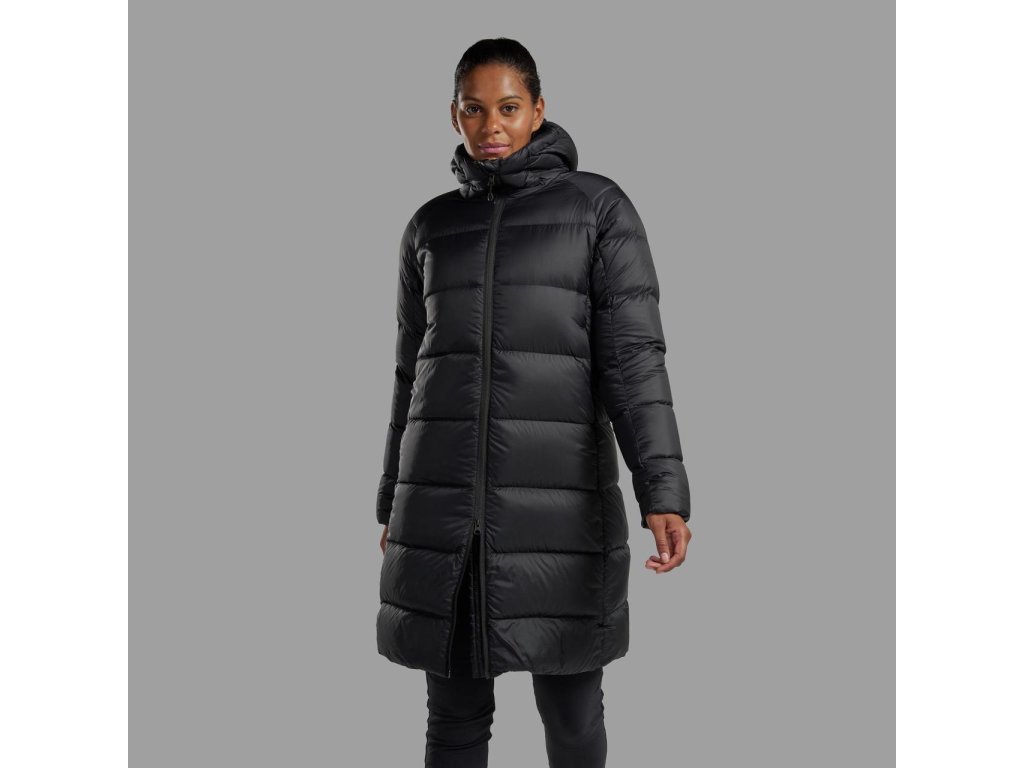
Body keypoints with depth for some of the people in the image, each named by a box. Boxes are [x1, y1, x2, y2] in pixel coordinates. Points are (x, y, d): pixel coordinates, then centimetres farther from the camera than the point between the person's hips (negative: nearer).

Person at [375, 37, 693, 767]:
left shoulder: (602, 207, 1)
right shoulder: (431, 228, 11)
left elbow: (633, 355, -8)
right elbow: (418, 372, 14)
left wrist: (664, 491, -19)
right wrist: (395, 504, 15)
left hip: (557, 492, -3)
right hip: (448, 496, 3)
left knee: (570, 704, 7)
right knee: (455, 708, 9)